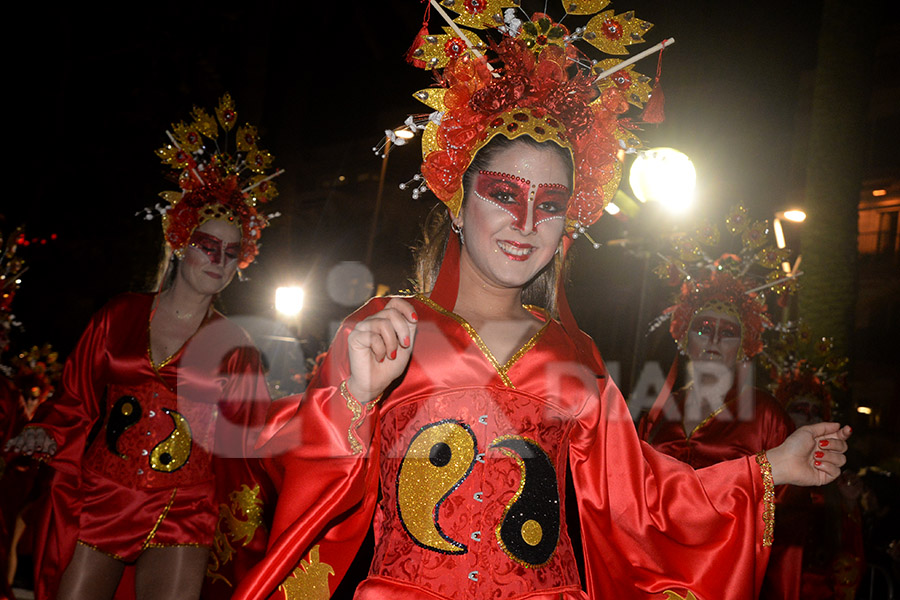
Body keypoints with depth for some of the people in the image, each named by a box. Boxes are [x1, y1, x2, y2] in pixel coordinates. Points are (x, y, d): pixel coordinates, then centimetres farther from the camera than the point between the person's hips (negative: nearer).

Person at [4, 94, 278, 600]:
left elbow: (241, 446, 6)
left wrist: (245, 522, 1)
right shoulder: (119, 317, 7)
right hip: (97, 502, 2)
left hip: (181, 517, -1)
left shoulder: (235, 347, 4)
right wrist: (46, 435, -4)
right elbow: (78, 402, 14)